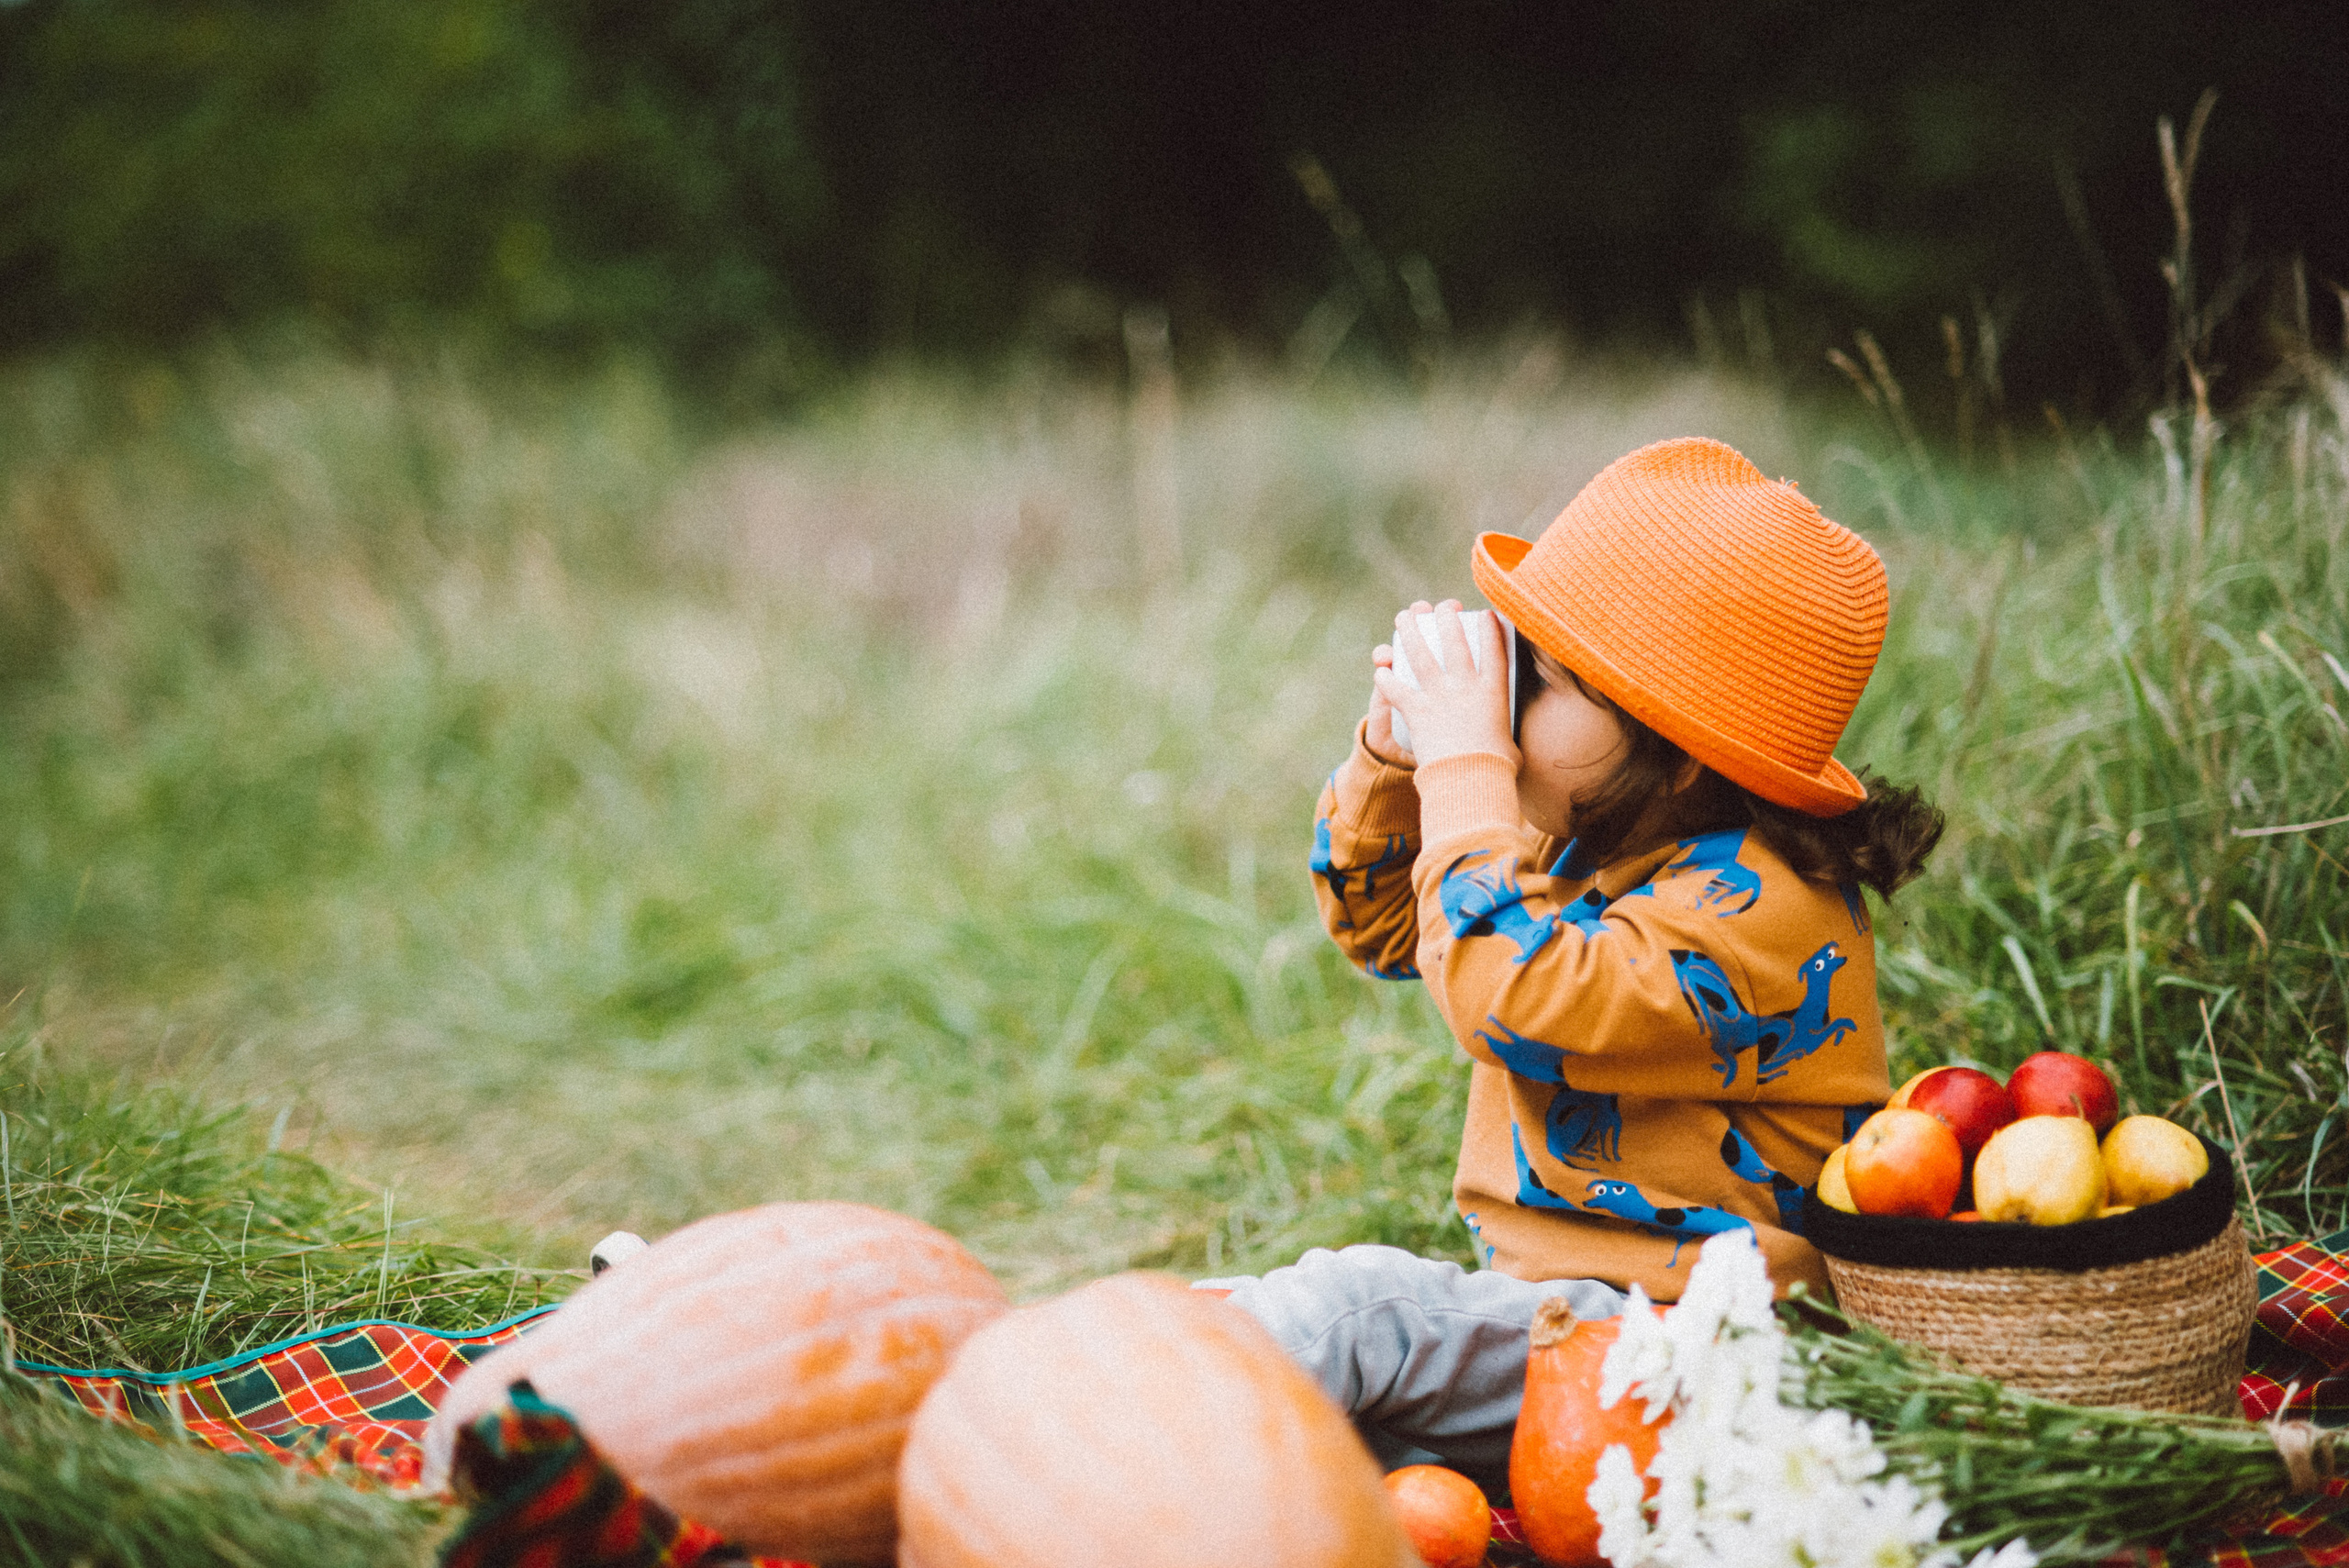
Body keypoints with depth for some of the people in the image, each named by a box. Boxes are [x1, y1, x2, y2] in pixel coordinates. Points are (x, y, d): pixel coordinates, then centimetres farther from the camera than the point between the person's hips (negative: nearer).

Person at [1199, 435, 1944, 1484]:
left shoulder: (1759, 909, -19)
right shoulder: (1583, 841, 11)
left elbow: (1522, 1006, -32)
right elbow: (1379, 926, 24)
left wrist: (1465, 768, -21)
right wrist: (1391, 758, 4)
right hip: (1533, 1299, 10)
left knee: (1344, 1309, -31)